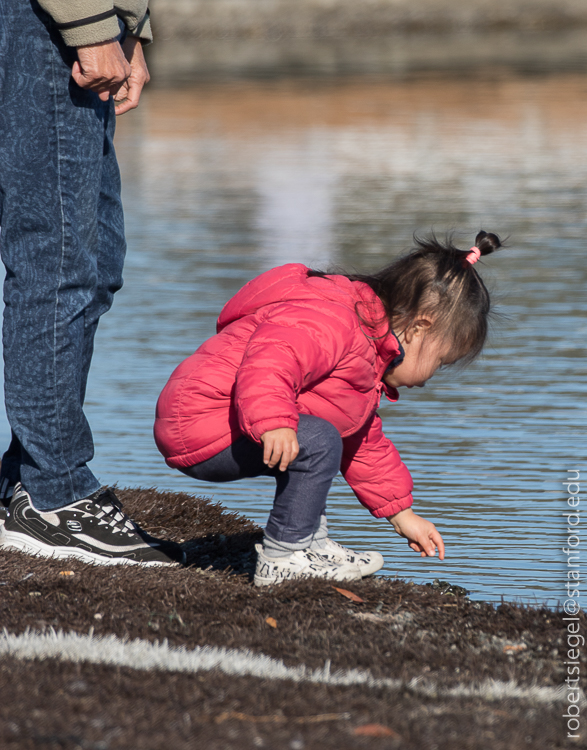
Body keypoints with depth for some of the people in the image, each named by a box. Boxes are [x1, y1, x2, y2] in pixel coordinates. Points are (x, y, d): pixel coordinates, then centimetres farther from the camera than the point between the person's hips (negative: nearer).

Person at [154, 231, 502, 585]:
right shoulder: (330, 323, -21)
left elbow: (365, 446, 28)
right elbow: (267, 361, -39)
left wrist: (402, 515, 27)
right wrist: (273, 423, -52)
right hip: (198, 426, -11)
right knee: (316, 442, -26)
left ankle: (311, 539, 16)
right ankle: (284, 558, -17)